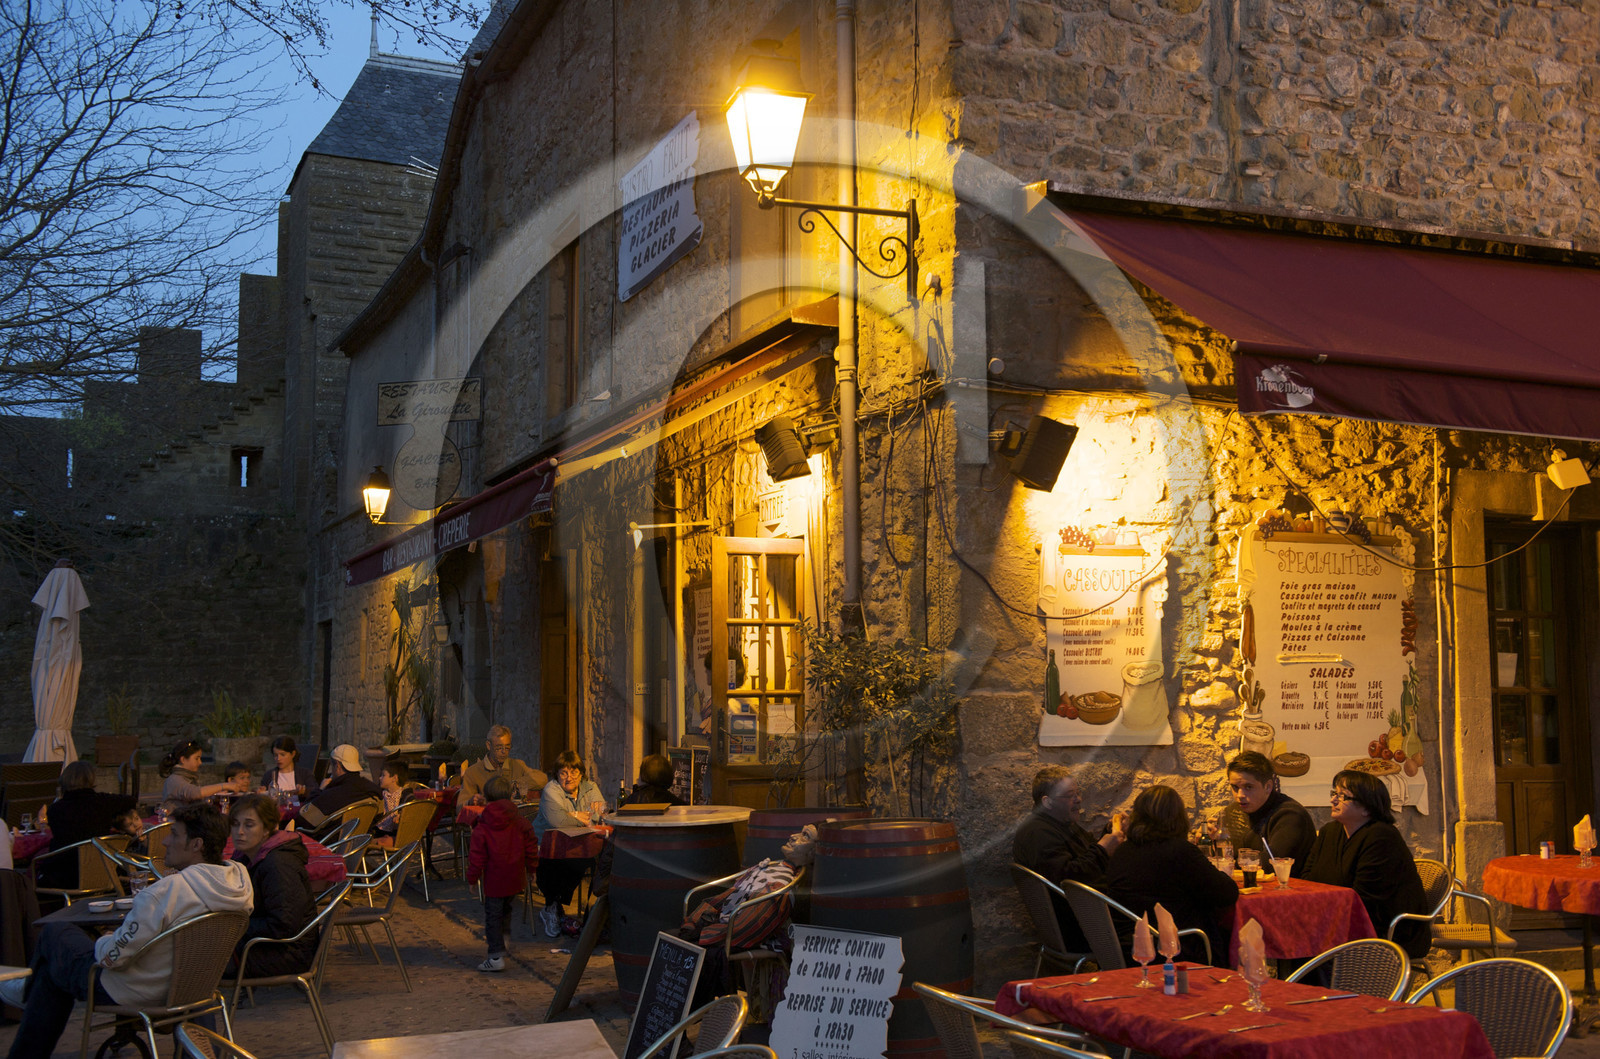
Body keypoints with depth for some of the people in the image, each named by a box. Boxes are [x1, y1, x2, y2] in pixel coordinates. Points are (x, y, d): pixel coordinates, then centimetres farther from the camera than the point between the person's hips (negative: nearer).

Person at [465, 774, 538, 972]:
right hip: (516, 879, 4)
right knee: (506, 909, 26)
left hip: (494, 881, -4)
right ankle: (501, 938, 40)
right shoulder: (521, 823, -3)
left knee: (493, 915, 3)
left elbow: (476, 858, -8)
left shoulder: (481, 828, -10)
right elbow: (531, 850, 3)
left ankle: (496, 956, 1)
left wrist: (472, 878, 5)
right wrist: (530, 868, 18)